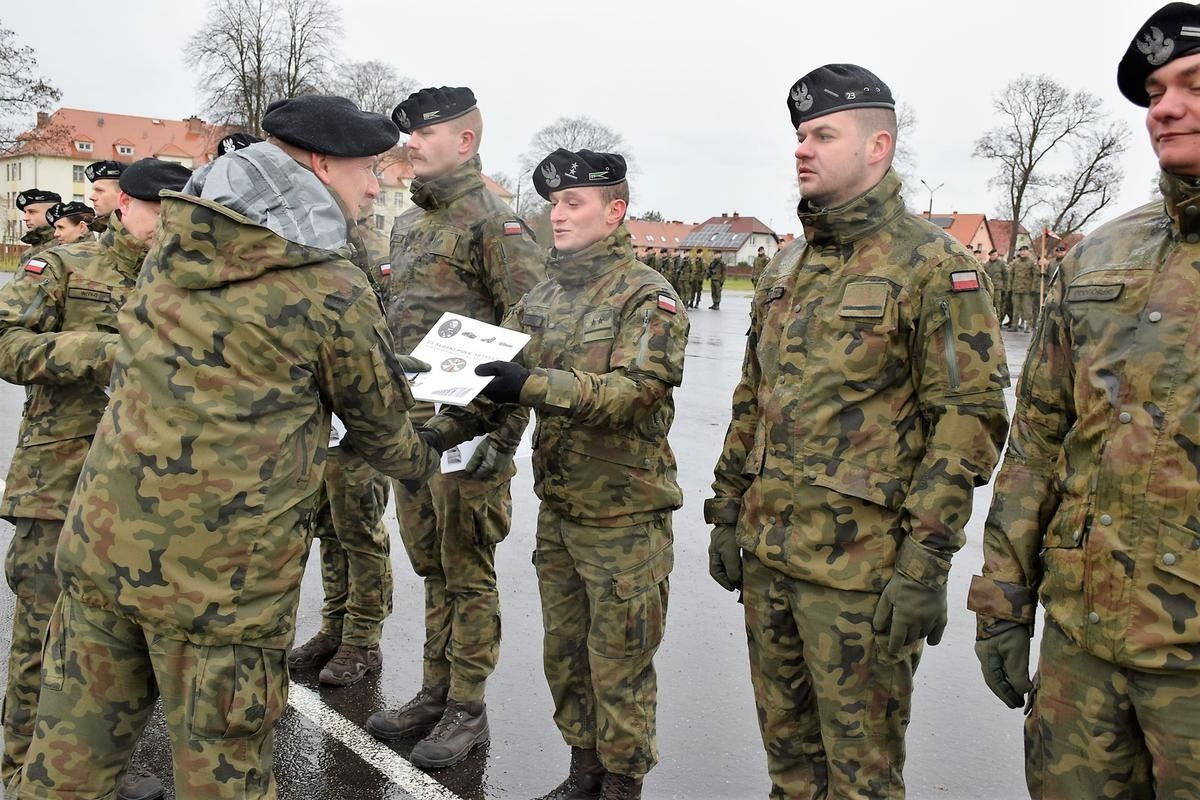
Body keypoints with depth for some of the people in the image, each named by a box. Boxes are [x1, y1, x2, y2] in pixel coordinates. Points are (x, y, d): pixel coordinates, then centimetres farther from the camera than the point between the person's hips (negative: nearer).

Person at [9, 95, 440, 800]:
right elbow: (379, 424, 3)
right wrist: (426, 460, 26)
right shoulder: (334, 291, -11)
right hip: (221, 577, -5)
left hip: (102, 542, 6)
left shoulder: (173, 241, 5)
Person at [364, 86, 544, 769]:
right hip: (410, 423, 8)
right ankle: (436, 693, 30)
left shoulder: (495, 223, -10)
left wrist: (503, 434, -20)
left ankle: (468, 710, 17)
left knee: (467, 572, 3)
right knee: (432, 566, 16)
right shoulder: (408, 224, 17)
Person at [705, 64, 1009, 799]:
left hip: (858, 566, -7)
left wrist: (928, 560, -17)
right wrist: (727, 512, 16)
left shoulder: (933, 265, -9)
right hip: (765, 553, 7)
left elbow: (969, 420, -13)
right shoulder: (787, 266, 13)